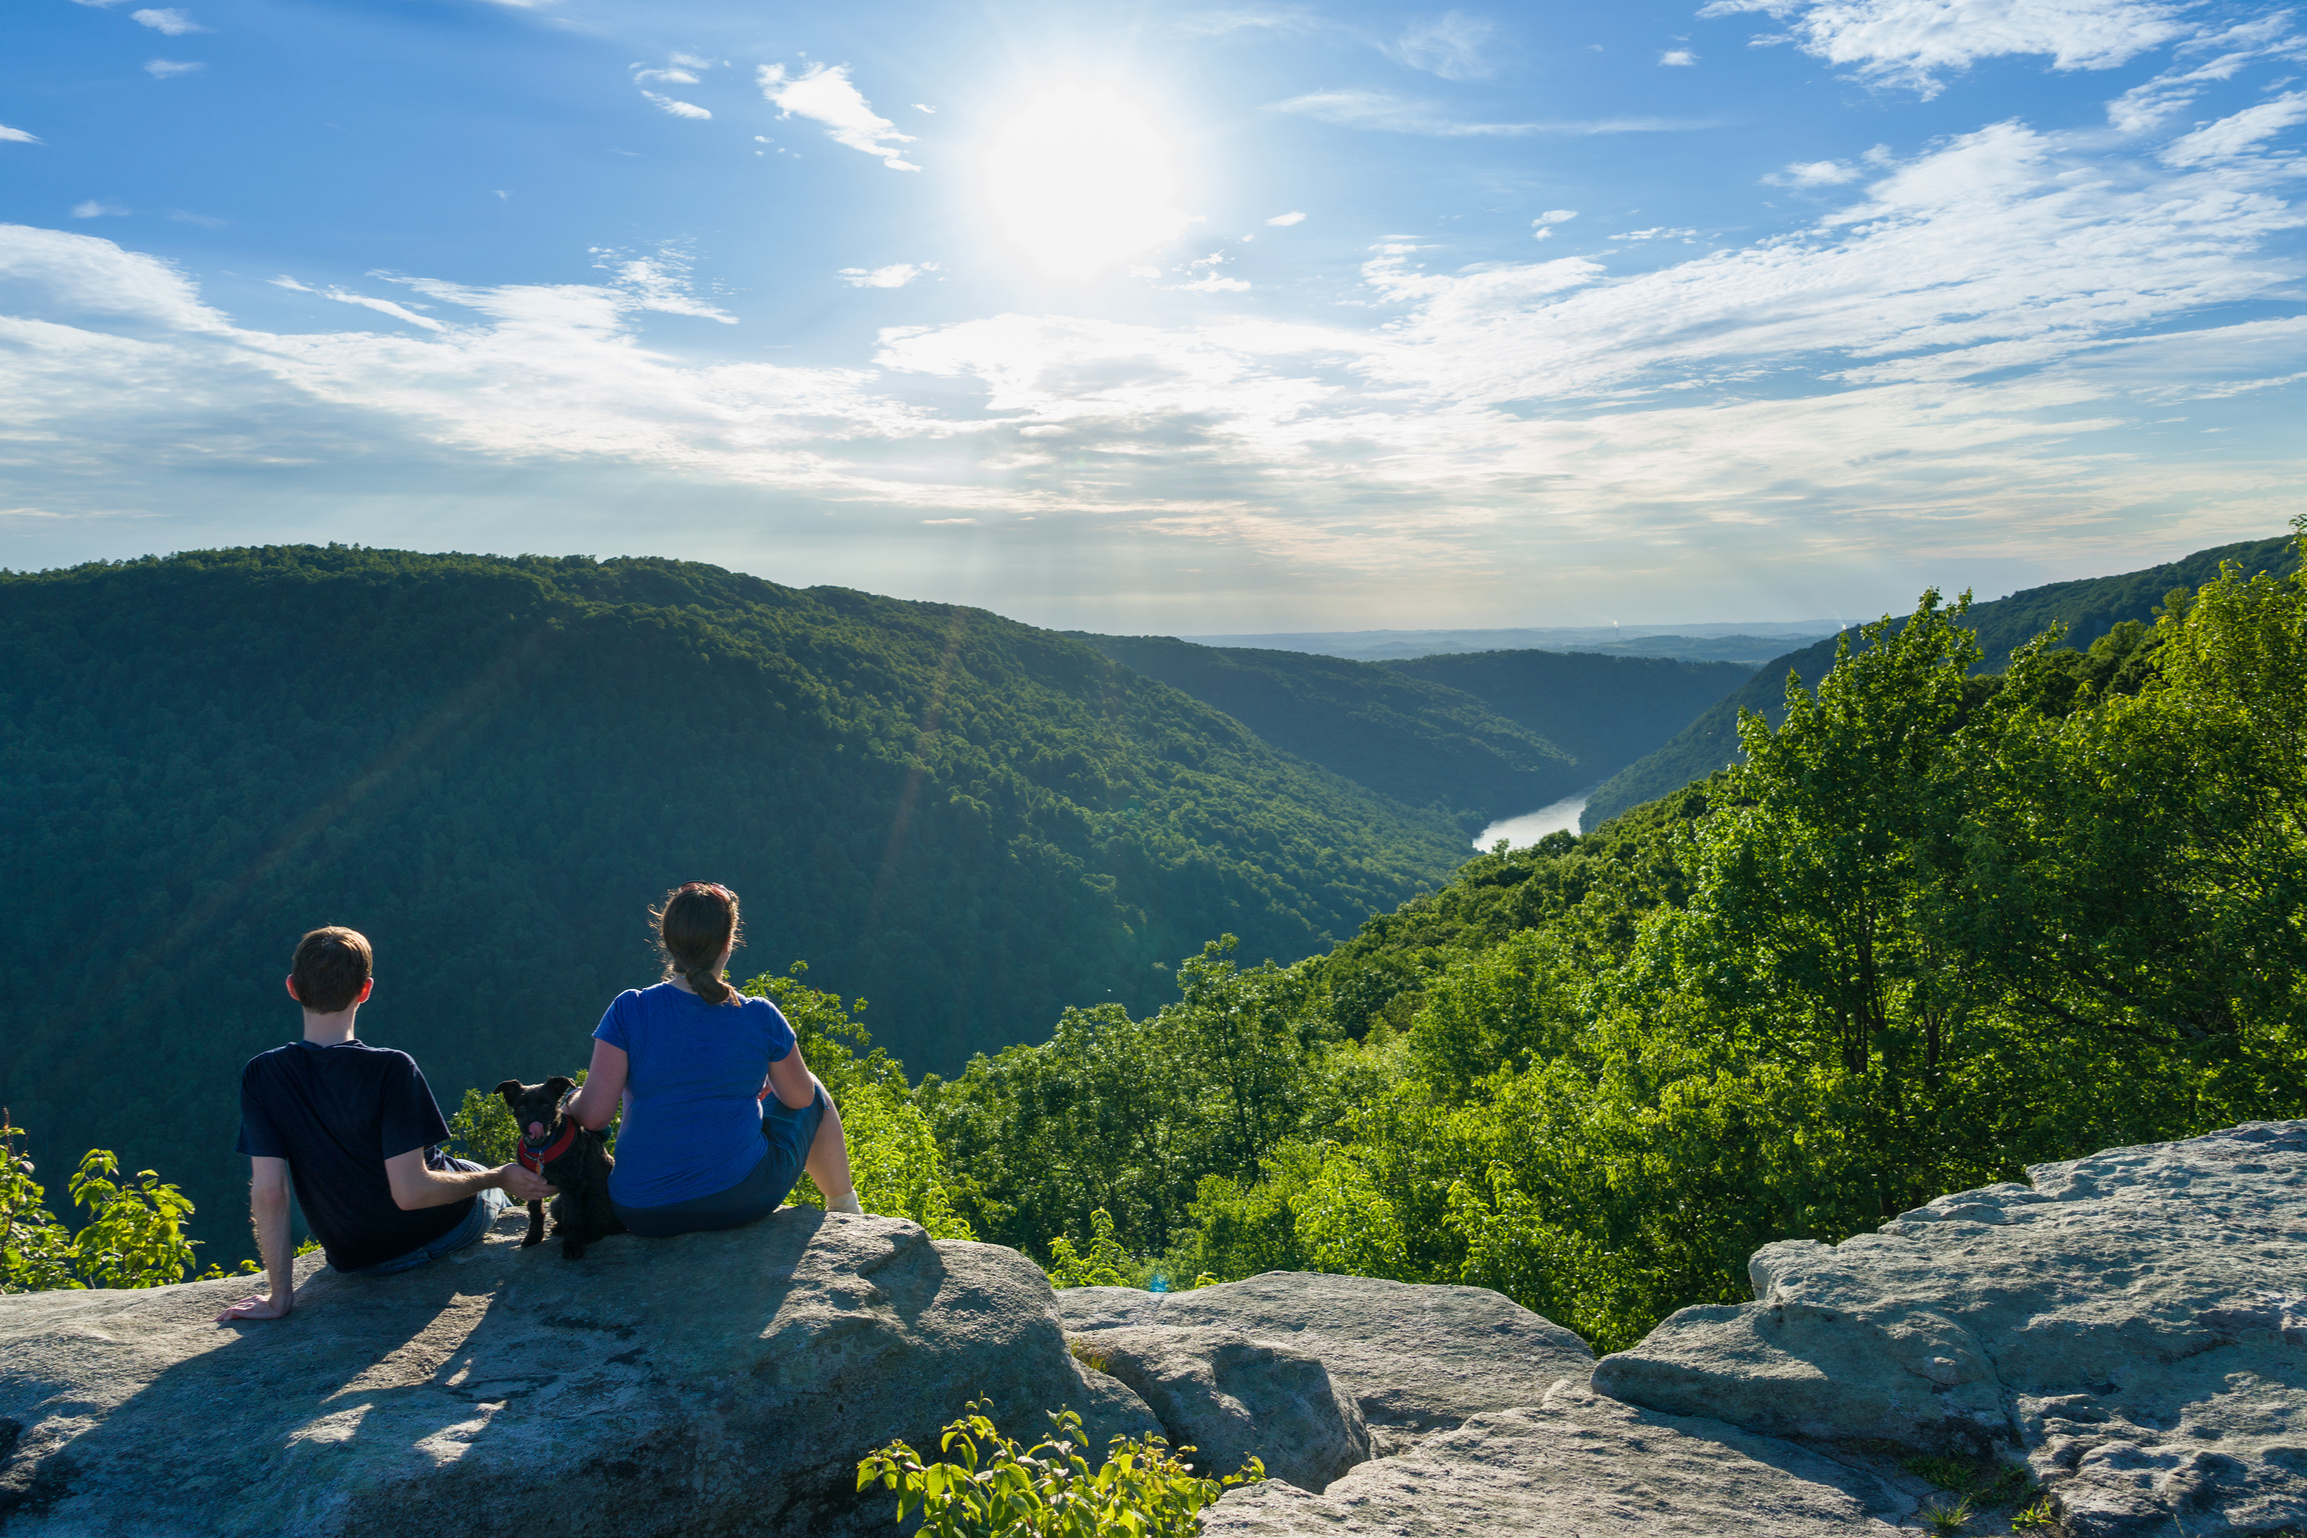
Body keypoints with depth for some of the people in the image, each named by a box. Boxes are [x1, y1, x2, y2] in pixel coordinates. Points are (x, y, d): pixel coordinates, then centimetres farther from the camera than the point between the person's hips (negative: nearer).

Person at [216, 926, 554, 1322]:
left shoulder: (261, 1076, -17)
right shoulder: (390, 1069, -28)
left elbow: (267, 1192, -17)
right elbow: (410, 1192, -28)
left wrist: (280, 1296, -9)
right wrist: (500, 1178, -14)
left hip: (355, 1261, 3)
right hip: (444, 1231, -3)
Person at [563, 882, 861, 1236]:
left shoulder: (630, 1010, -12)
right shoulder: (760, 1017, -10)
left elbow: (591, 1116, -15)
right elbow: (800, 1097, 4)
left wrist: (570, 1100, 8)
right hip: (743, 1199, -2)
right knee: (814, 1094, 27)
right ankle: (843, 1209, 43)